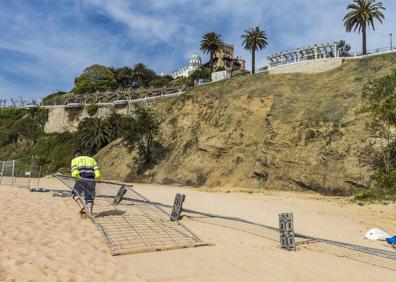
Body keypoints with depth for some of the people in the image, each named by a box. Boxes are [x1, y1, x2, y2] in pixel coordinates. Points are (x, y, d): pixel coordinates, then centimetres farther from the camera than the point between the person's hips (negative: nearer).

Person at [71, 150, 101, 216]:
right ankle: (90, 212, -11)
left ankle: (82, 206, -4)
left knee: (75, 193, 18)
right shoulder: (91, 159, 29)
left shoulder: (75, 160, 20)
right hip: (91, 180, 3)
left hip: (81, 180, -2)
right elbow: (97, 173, 10)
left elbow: (74, 173, -3)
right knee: (89, 198, 8)